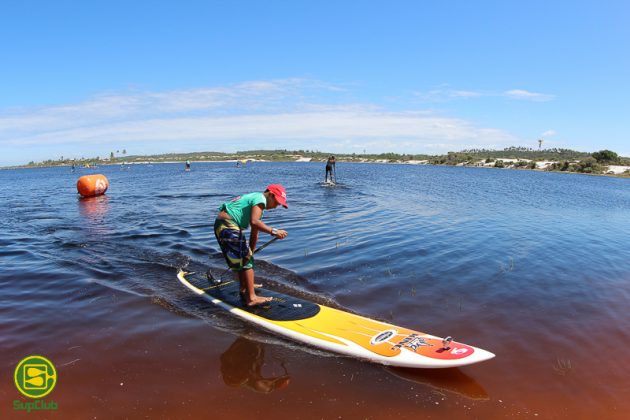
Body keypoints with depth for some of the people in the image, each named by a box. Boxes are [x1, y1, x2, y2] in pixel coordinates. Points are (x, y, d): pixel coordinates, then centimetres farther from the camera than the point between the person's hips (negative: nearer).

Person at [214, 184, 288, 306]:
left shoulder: (254, 198, 23)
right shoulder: (260, 199, -8)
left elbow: (254, 232, 24)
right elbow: (254, 222, -27)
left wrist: (250, 251, 25)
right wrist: (273, 231, -28)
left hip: (221, 225, 11)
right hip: (229, 227, -11)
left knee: (241, 258, 25)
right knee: (247, 260, -7)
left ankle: (245, 288, 40)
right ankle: (251, 298, -6)